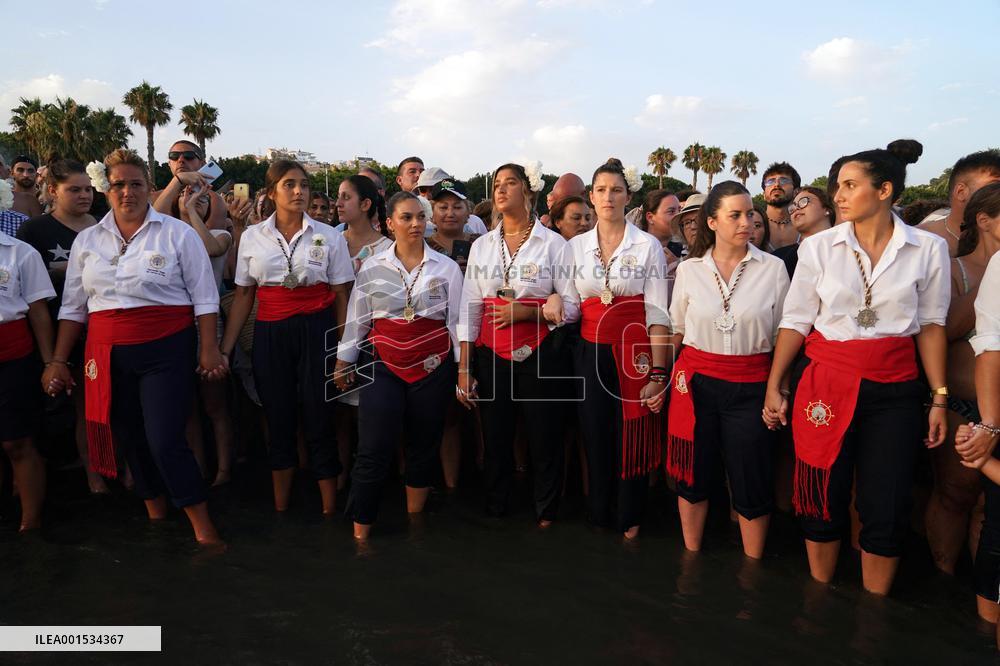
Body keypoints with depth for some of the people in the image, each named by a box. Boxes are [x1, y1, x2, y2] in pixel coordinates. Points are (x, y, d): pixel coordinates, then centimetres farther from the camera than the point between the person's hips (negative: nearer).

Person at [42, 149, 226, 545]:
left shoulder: (177, 234, -1)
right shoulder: (87, 241, 10)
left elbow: (204, 297, -2)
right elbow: (73, 307, 14)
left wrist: (209, 349, -9)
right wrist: (58, 360, 11)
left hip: (166, 350, -4)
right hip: (109, 356, 5)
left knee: (166, 442, -10)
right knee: (132, 440, 12)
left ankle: (204, 530, 3)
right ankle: (156, 517, 31)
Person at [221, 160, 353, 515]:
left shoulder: (328, 235, 1)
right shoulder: (252, 236, 6)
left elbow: (341, 297, 2)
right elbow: (243, 296, 9)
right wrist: (224, 348, 6)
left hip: (316, 331, -2)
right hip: (270, 334, 2)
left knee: (319, 419, 0)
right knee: (278, 420, 9)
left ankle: (329, 509, 14)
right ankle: (280, 510, 23)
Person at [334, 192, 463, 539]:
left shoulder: (447, 267, 1)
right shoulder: (372, 268, 2)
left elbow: (457, 321, 4)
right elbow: (356, 320, 9)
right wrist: (344, 362, 11)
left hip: (433, 366, 1)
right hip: (383, 366, 0)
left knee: (423, 447, 9)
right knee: (374, 451, -6)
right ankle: (360, 534, 6)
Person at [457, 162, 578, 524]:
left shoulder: (553, 243, -1)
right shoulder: (481, 245, 9)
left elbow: (572, 306, -2)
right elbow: (469, 310, 6)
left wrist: (527, 312, -17)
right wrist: (464, 368, 2)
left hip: (538, 355, -2)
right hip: (490, 356, 3)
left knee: (544, 441, 4)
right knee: (495, 440, 9)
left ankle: (546, 518, 23)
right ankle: (494, 513, 26)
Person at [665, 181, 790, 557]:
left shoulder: (773, 268, -2)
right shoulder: (689, 269, 1)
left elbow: (783, 335, 4)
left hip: (751, 385, -1)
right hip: (697, 381, 1)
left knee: (752, 482, 6)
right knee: (693, 473, 11)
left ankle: (753, 566, 27)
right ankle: (690, 555, 30)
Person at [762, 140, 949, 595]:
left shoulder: (929, 249, -1)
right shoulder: (819, 247, -2)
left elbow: (931, 326, 5)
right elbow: (795, 321, 2)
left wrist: (939, 398, 3)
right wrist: (774, 387, 2)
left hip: (894, 392, 1)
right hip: (827, 384, 0)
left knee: (886, 509, 5)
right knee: (823, 501, 8)